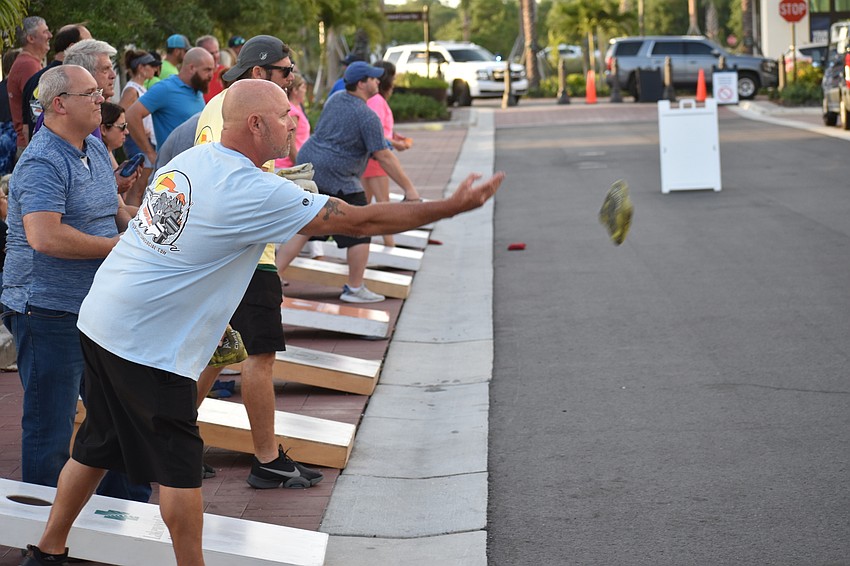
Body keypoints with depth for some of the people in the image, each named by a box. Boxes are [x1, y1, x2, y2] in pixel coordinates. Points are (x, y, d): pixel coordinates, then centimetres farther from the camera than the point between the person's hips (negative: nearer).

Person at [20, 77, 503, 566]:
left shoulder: (191, 159, 6)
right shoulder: (255, 192, -19)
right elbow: (360, 220, -17)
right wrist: (452, 207, -12)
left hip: (102, 318, 9)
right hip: (149, 345, -9)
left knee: (98, 447, 19)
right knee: (180, 465, 1)